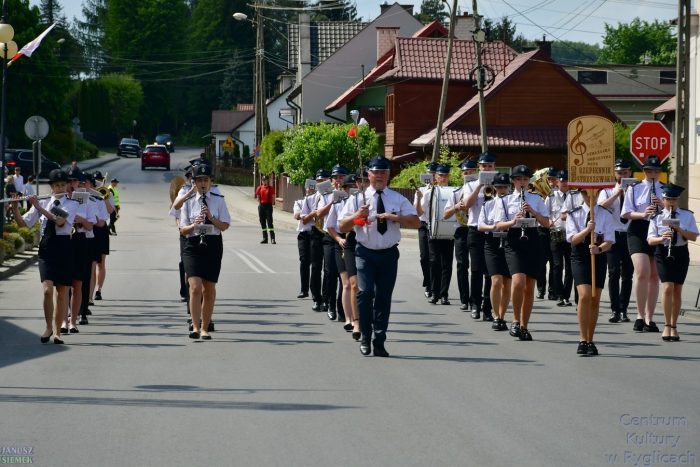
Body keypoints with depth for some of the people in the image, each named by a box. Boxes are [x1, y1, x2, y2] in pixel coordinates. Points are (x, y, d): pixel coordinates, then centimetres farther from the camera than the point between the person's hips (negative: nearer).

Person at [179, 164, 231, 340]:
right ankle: (195, 327, -17)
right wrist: (194, 225, -15)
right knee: (195, 287, -16)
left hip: (213, 245, 1)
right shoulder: (188, 202, 7)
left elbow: (224, 226, 1)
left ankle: (204, 328, 18)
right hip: (193, 246, -1)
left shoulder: (218, 201, 5)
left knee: (209, 290, 6)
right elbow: (183, 229, 6)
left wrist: (211, 218, -15)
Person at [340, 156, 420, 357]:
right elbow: (343, 227, 3)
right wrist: (356, 216, -16)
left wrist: (395, 217, -14)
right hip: (365, 253, -2)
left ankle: (379, 342, 12)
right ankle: (365, 338, -3)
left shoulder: (398, 200, 8)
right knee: (365, 292, -16)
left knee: (384, 297, 4)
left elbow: (416, 222, 0)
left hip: (388, 254, 2)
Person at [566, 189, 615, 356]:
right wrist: (587, 230, -26)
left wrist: (599, 249, -26)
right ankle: (583, 340, -18)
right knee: (584, 296, -18)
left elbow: (609, 242, -5)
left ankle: (590, 341, 14)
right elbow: (572, 239, -8)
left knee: (595, 300, 5)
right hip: (580, 258, -2)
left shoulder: (605, 215, 1)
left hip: (599, 258, 2)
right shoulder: (574, 214, 1)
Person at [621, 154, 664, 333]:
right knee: (642, 273, -19)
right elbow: (626, 213, 1)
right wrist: (642, 214, -17)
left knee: (654, 276, 5)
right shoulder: (634, 189, 5)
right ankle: (640, 316, -12)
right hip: (638, 232, -3)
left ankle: (649, 318, 12)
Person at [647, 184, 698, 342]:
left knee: (677, 291, 6)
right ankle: (667, 326, -11)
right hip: (663, 253, -2)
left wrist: (679, 229, -19)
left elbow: (694, 237, -4)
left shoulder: (687, 215, 4)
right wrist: (662, 238, -24)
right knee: (668, 288, -16)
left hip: (681, 254, 2)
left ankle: (674, 327, 16)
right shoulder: (657, 217, 1)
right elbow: (650, 240, -4)